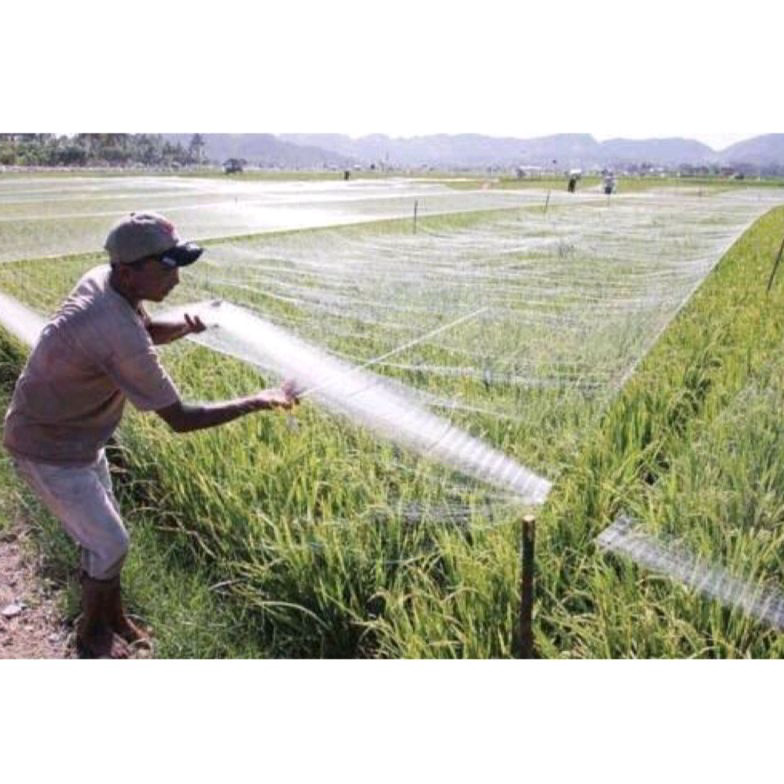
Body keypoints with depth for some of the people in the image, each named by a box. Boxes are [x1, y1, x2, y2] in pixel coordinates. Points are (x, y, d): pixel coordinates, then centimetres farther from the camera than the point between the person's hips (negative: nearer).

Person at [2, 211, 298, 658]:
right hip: (50, 451, -9)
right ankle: (91, 634, 30)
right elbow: (179, 419, -30)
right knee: (110, 545, 4)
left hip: (79, 436, 9)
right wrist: (258, 403, -25)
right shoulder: (120, 337, -37)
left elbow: (147, 331, 11)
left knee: (103, 534, 20)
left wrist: (183, 326, -11)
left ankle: (114, 619, 40)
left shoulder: (103, 281, -10)